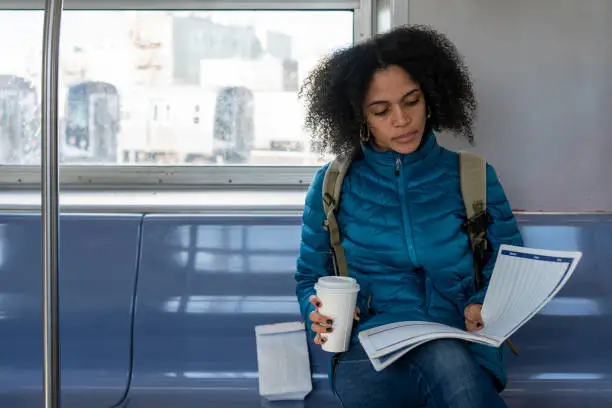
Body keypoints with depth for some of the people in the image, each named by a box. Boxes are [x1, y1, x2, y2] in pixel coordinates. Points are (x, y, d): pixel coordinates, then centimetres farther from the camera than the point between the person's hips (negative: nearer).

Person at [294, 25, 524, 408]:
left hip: (462, 347, 1)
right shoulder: (332, 185, 10)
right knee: (446, 361, -38)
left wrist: (485, 305, -9)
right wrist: (319, 315, -6)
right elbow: (309, 277, 17)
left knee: (448, 359, -39)